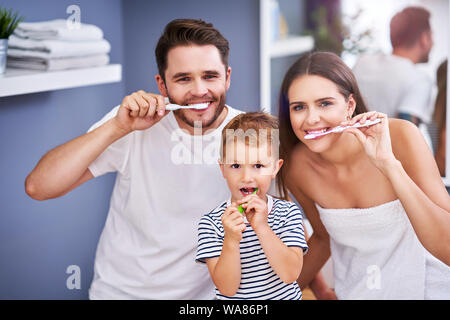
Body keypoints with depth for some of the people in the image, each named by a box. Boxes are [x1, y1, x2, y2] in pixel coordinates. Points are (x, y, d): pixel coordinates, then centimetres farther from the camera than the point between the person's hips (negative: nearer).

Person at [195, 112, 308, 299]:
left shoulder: (288, 212, -1)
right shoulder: (211, 222, -5)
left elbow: (290, 275, -12)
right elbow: (227, 289, -9)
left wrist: (262, 227, -19)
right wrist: (231, 239, -21)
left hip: (286, 296, 1)